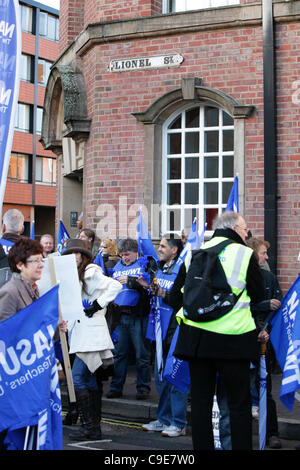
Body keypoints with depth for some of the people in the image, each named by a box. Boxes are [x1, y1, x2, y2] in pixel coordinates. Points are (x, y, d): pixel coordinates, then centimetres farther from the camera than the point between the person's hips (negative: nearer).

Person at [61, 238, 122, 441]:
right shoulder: (73, 276, 19)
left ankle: (90, 425, -9)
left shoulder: (91, 273, -7)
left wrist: (98, 304, -16)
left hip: (91, 332, -9)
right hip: (80, 332, 9)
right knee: (90, 380, 10)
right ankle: (95, 426, 14)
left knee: (77, 378, -13)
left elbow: (116, 286, -16)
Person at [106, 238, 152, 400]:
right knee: (119, 353, 9)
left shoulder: (145, 264, 1)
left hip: (138, 315, -5)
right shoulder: (117, 266, 18)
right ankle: (116, 387, 17)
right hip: (120, 315, 5)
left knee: (142, 353, 1)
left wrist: (130, 281, -17)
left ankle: (143, 387, 10)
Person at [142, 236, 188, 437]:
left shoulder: (182, 269, -12)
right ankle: (164, 419, 24)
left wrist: (164, 295, -22)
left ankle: (179, 423, 3)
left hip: (176, 328, -9)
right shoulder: (160, 268, 14)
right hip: (161, 328, 9)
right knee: (161, 375, 14)